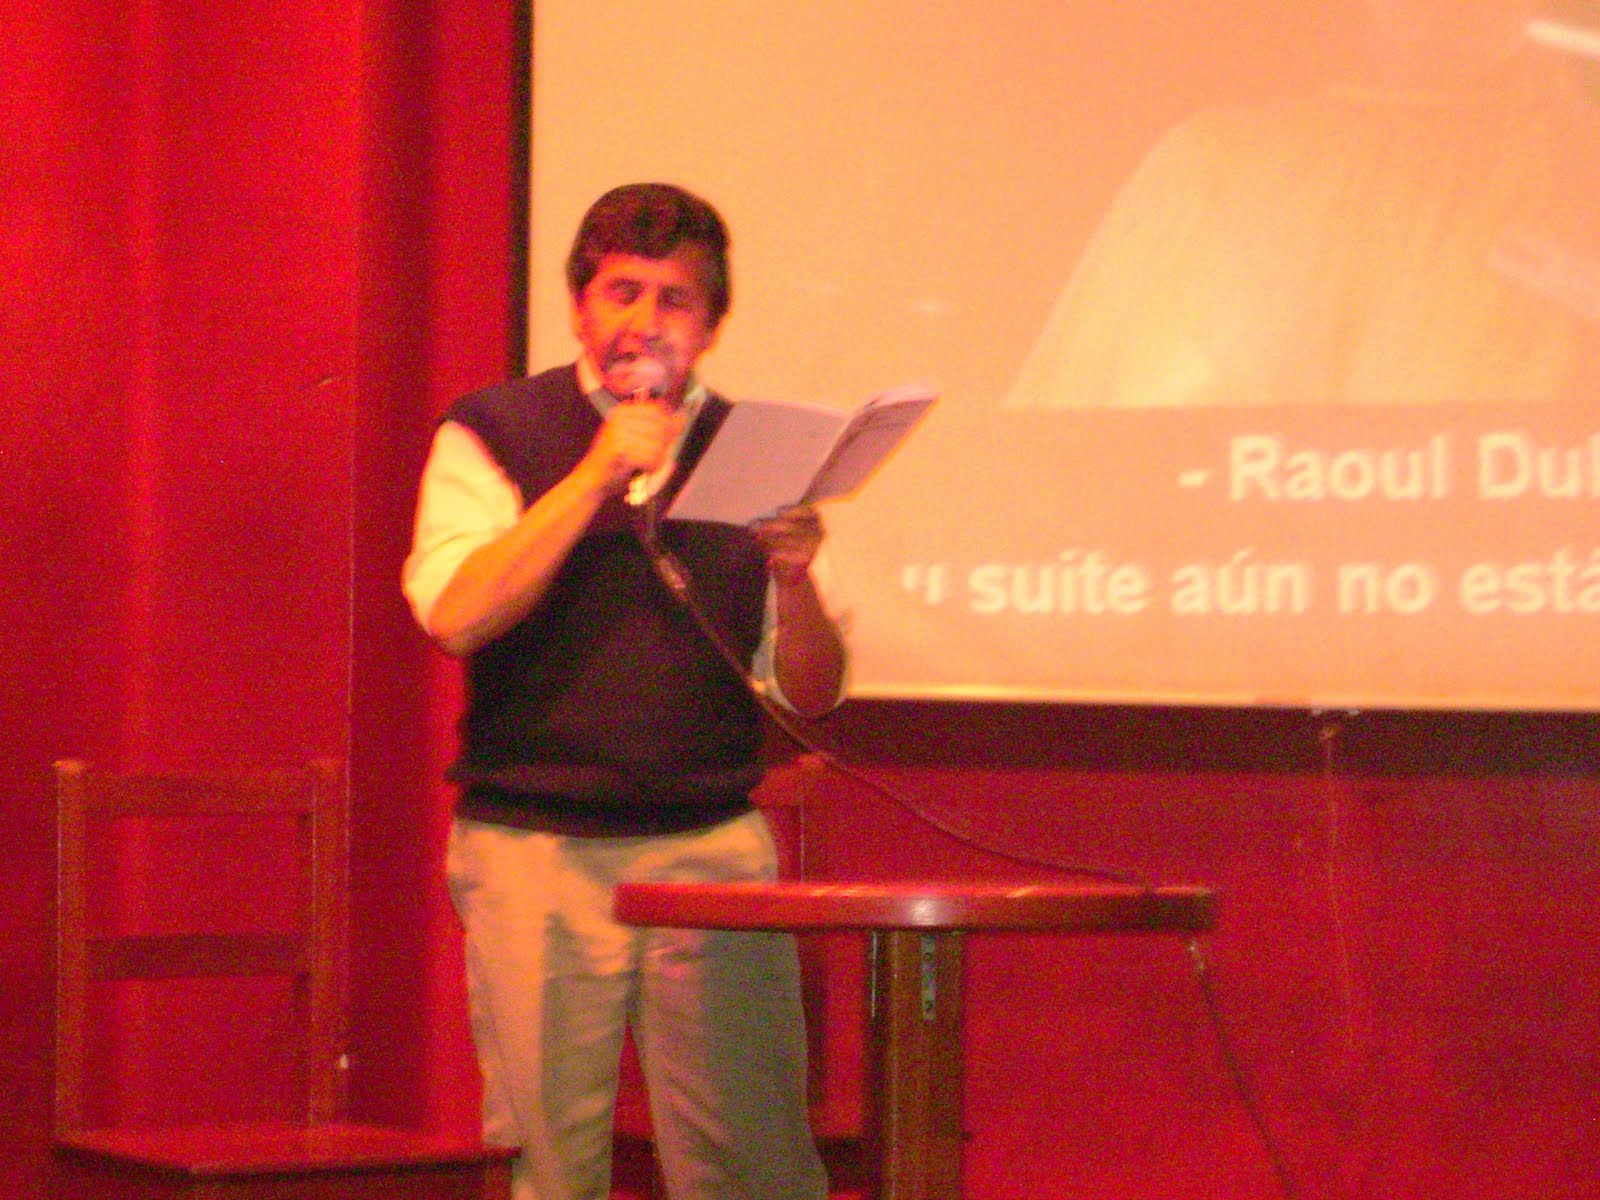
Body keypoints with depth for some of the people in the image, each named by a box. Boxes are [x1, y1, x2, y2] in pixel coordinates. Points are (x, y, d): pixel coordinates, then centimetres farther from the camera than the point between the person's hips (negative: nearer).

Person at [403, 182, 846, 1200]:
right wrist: (595, 476, -12)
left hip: (715, 848, 2)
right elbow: (456, 615, -11)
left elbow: (814, 694, 9)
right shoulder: (494, 433, 5)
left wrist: (794, 577, -11)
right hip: (535, 848, -2)